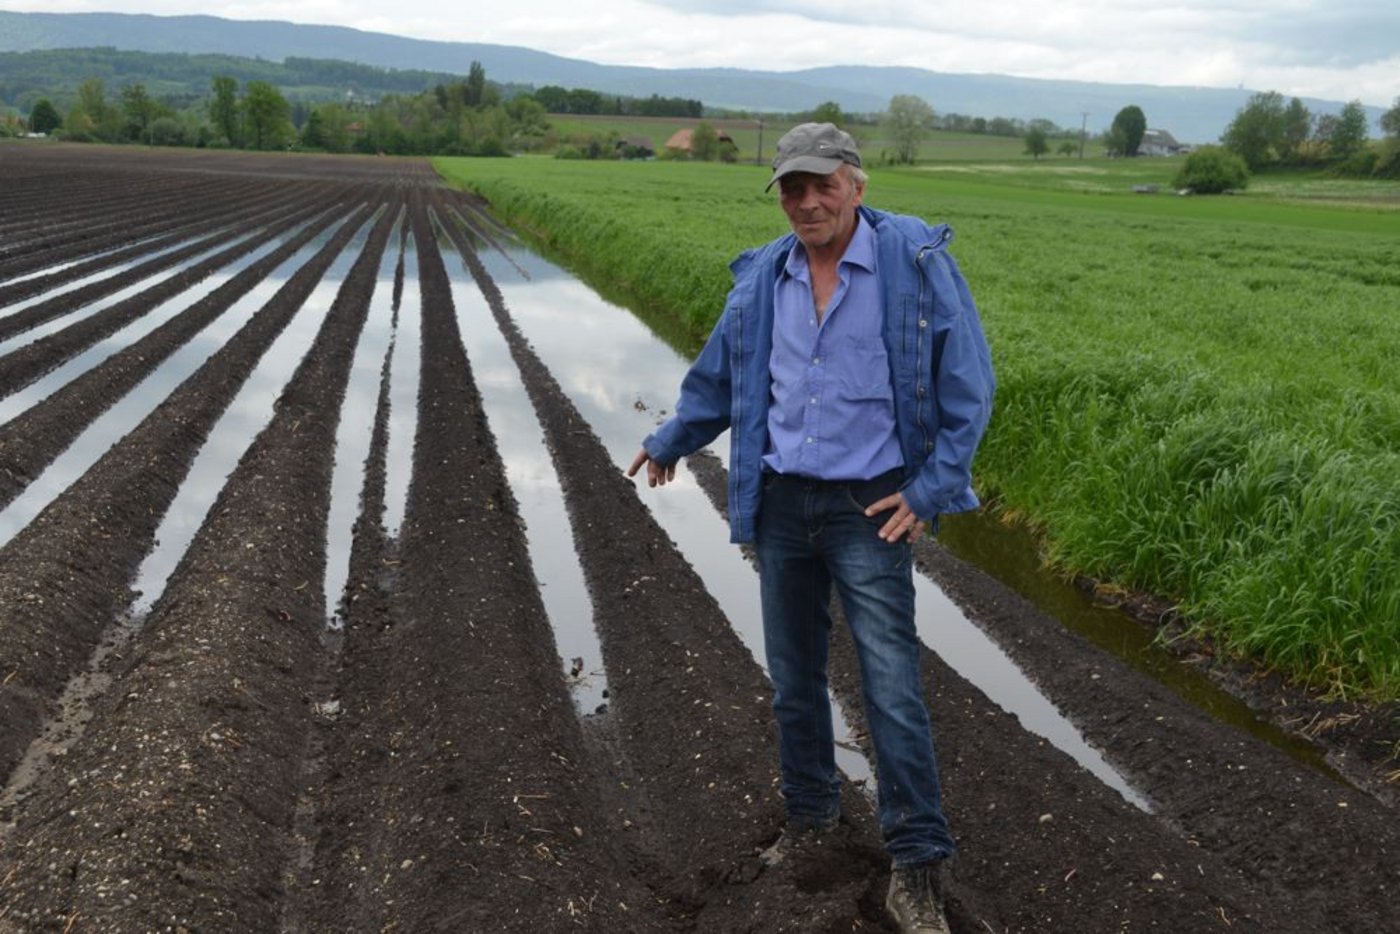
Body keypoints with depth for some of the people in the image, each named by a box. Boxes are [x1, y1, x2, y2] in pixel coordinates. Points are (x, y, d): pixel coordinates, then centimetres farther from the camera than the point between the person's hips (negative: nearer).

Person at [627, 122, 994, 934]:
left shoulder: (917, 260, -8)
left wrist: (931, 490, -12)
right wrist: (671, 441, 30)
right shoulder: (762, 277, 4)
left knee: (892, 687, -4)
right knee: (794, 677, 14)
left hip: (870, 507, -4)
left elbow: (967, 384, -7)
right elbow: (720, 374, 19)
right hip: (780, 502, 4)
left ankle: (918, 867, 10)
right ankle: (811, 812, 35)